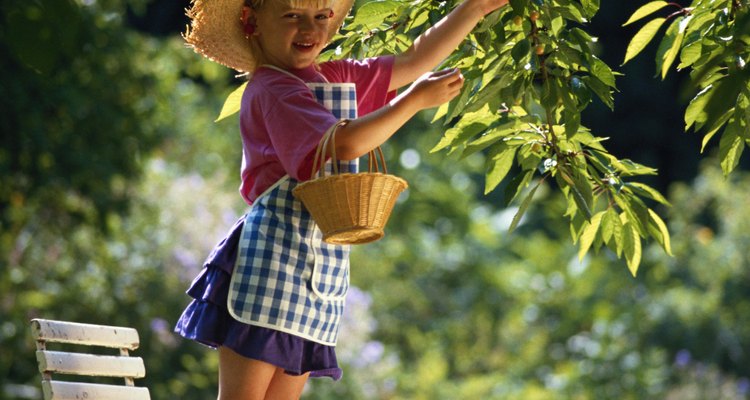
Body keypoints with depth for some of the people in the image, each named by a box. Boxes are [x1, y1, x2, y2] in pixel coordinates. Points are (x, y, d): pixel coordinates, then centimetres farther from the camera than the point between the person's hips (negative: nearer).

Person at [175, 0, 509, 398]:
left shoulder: (339, 79, 16)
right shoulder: (270, 90, -11)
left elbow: (415, 60, 22)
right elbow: (345, 142, -23)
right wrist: (416, 99, -15)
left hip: (323, 267, 8)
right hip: (272, 256, -8)